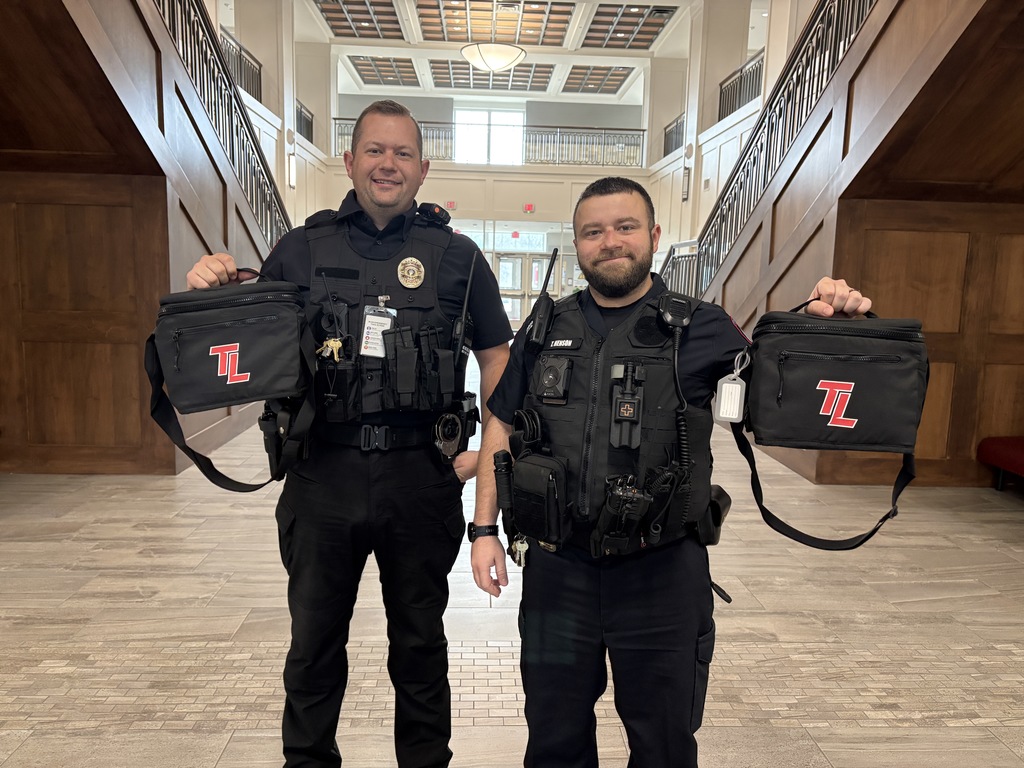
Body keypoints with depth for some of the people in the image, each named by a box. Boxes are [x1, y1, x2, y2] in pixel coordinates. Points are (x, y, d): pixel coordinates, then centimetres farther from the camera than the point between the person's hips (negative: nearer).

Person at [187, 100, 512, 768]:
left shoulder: (455, 254, 4)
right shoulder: (302, 249, 5)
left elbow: (496, 355, 8)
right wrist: (213, 294, -11)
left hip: (421, 474, 0)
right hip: (323, 472, 1)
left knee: (420, 643, 17)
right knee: (314, 643, 16)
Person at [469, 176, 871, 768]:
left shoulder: (700, 331, -3)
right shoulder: (544, 332, 4)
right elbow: (501, 429, 8)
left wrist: (823, 321, -34)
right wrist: (485, 529, 4)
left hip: (662, 575, -2)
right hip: (557, 569, 3)